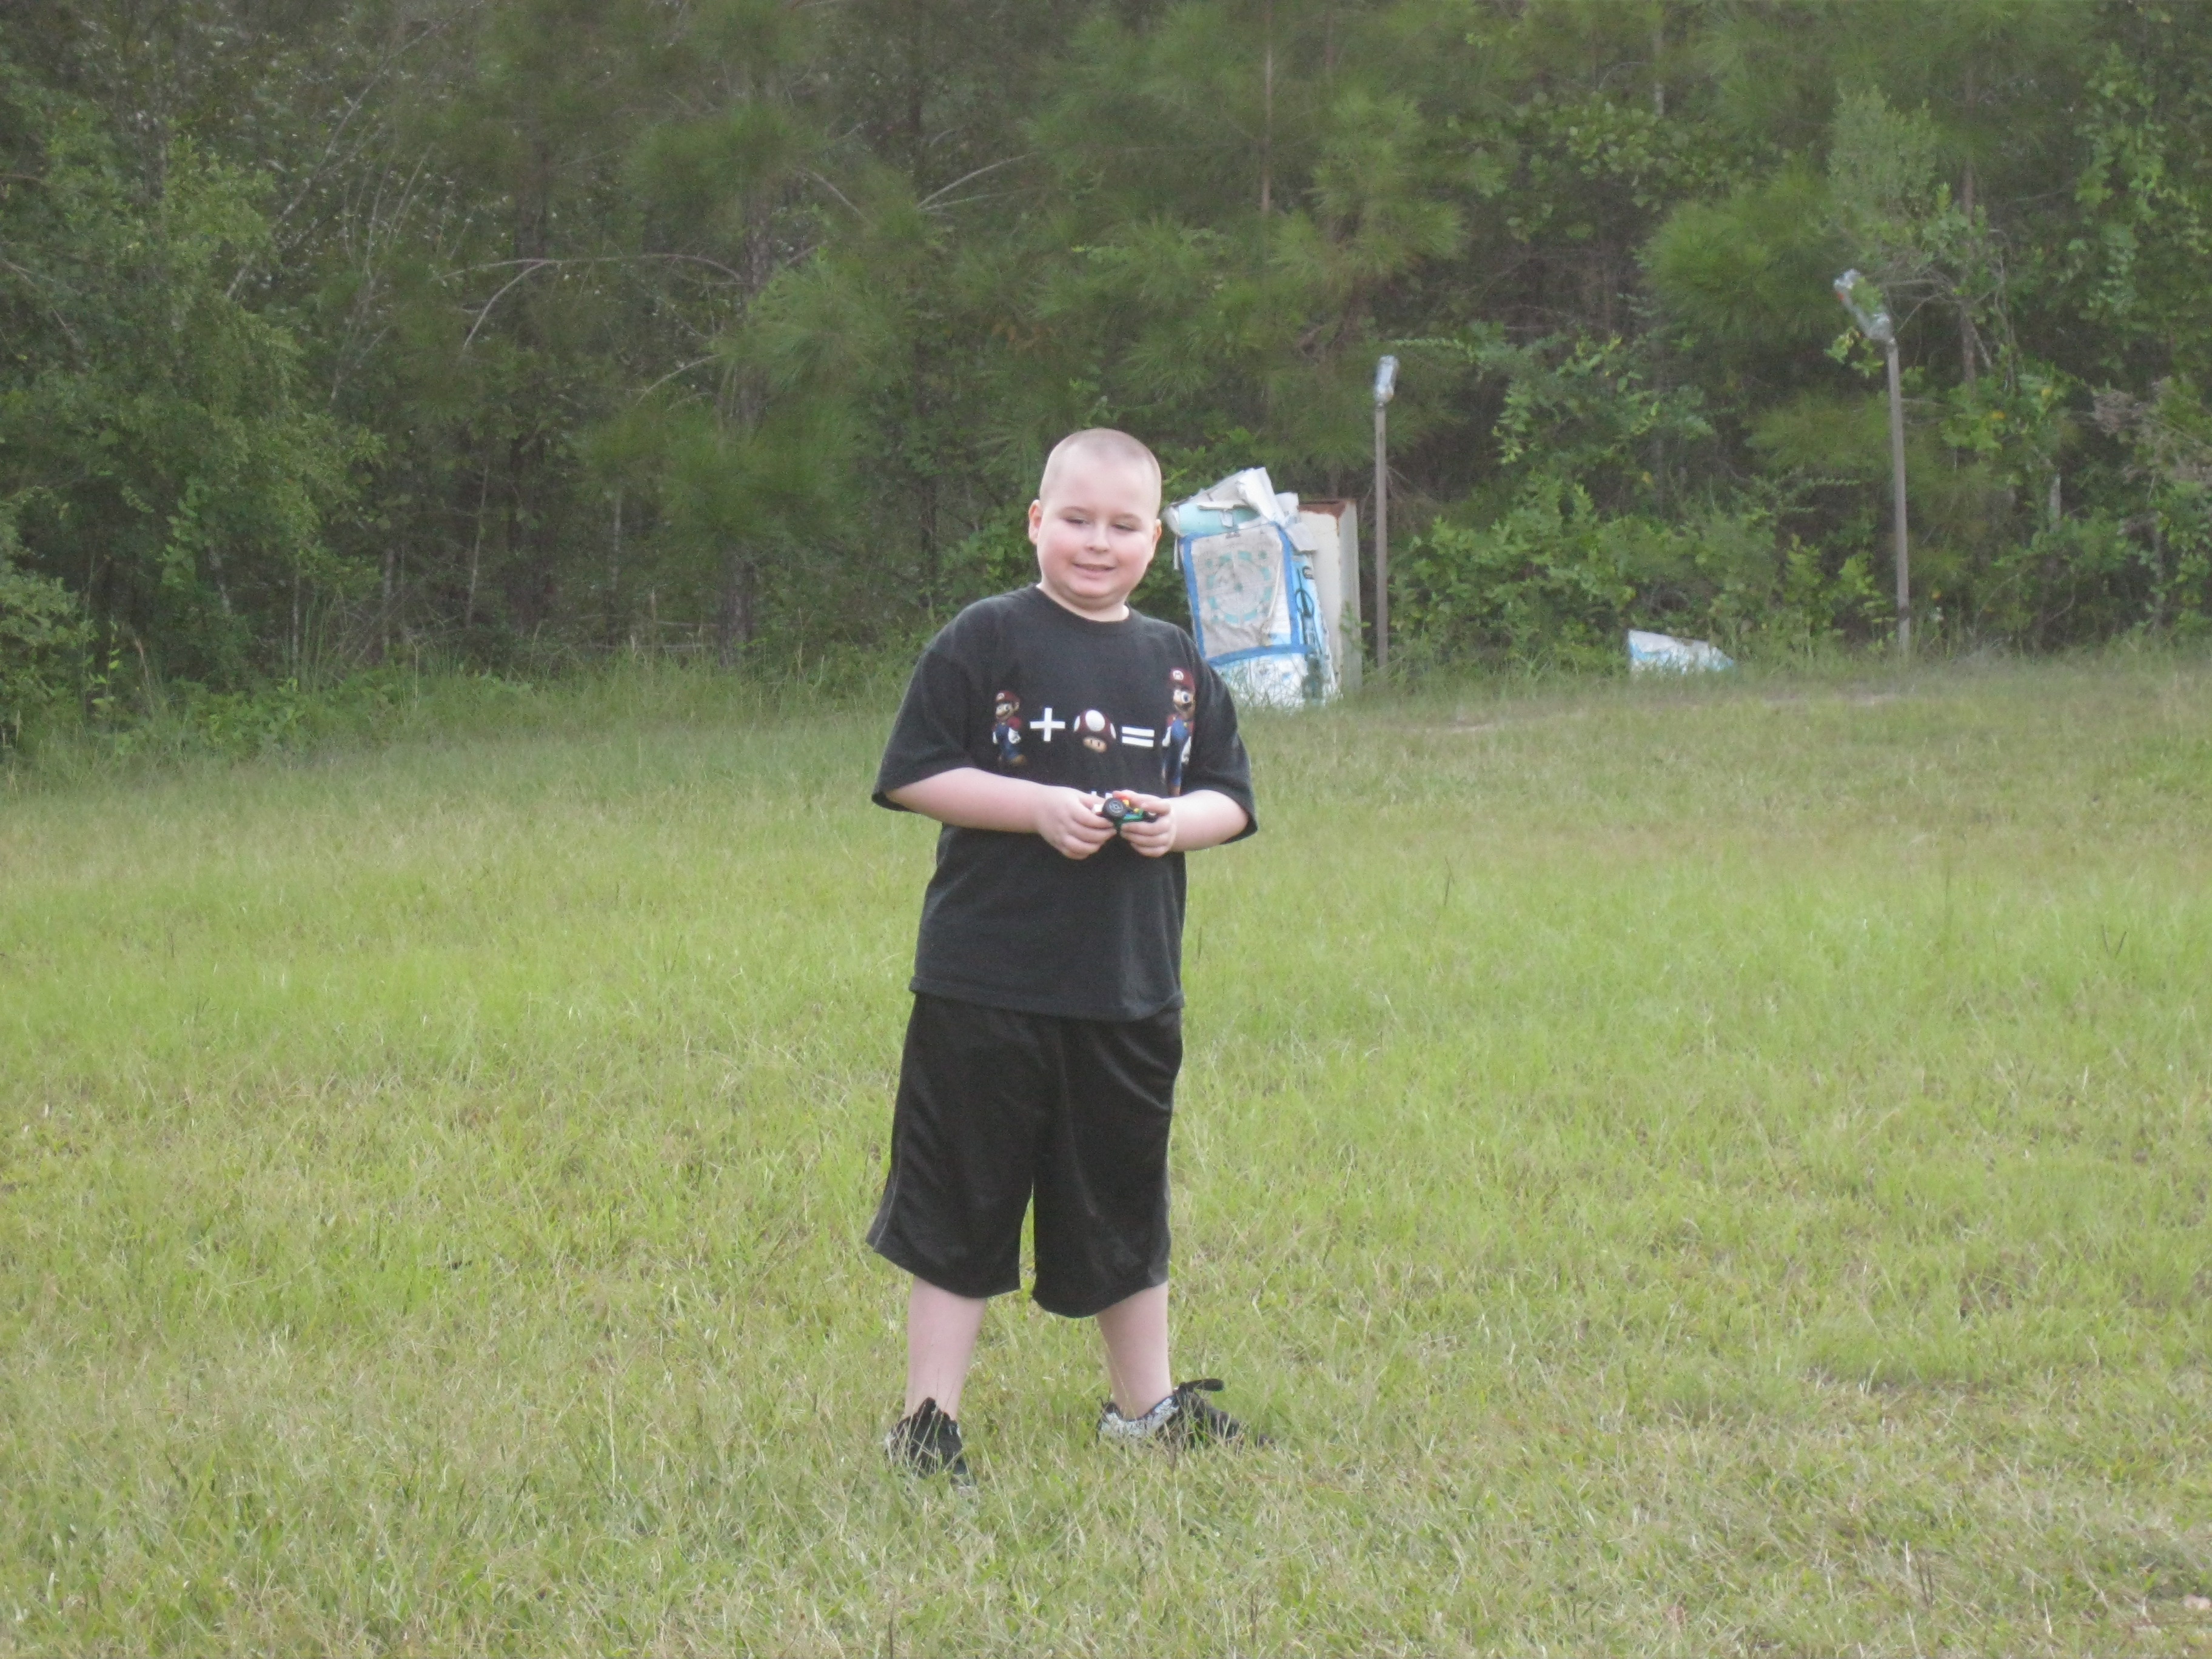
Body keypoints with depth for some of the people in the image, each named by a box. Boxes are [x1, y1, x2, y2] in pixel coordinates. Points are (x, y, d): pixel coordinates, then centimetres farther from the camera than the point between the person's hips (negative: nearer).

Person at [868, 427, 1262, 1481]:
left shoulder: (1176, 664, 9)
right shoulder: (986, 641, -5)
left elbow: (1230, 799, 13)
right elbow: (914, 774, -9)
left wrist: (1177, 821, -9)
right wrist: (1039, 808, -18)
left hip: (1131, 987, 4)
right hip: (988, 984, -4)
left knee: (1122, 1200, 16)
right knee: (960, 1203, 2)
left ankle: (1143, 1402, 30)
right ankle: (930, 1416, 11)